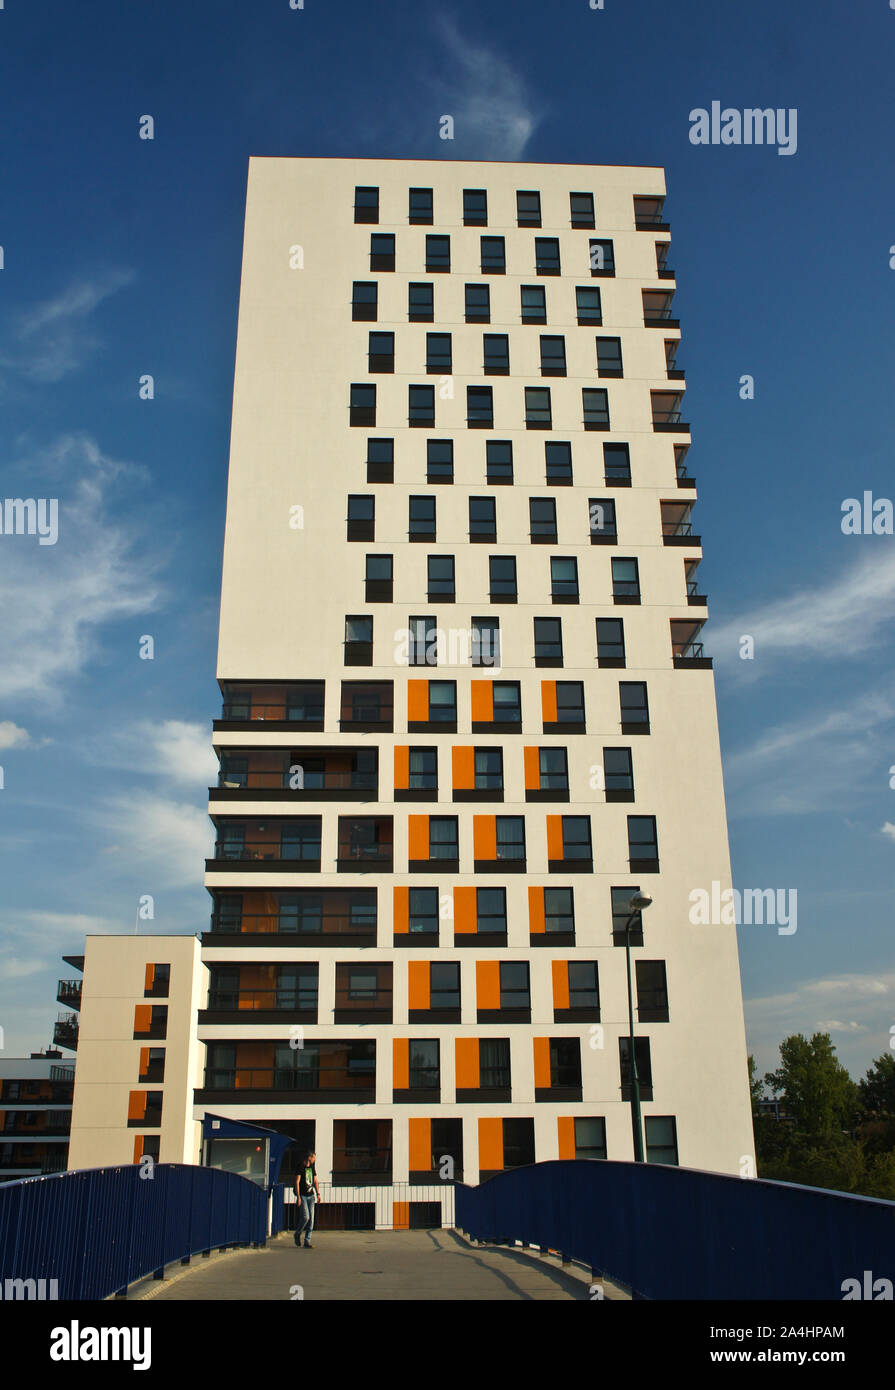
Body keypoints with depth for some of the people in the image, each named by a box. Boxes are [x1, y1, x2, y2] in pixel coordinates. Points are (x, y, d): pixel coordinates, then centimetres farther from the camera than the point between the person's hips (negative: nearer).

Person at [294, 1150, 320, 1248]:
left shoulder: (312, 1168, 14)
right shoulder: (301, 1168, -7)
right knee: (305, 1217, -13)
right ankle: (297, 1234, 14)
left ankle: (307, 1242, 5)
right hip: (303, 1196, -6)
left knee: (311, 1219, 0)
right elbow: (297, 1182, -11)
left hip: (311, 1196, 6)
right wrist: (298, 1197, -16)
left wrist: (318, 1194, 10)